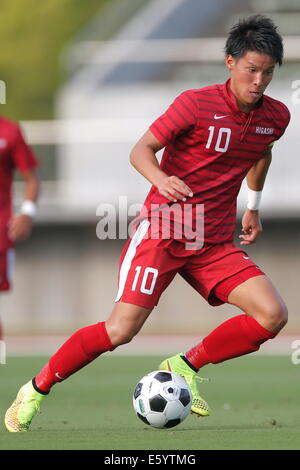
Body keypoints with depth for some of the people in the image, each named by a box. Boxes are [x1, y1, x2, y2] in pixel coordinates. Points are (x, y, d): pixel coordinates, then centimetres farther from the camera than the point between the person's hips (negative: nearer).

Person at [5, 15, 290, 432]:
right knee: (121, 329, -14)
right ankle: (36, 390, 5)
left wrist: (253, 206, 26)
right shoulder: (196, 104, -13)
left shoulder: (276, 117, 4)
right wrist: (161, 179, -31)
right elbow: (141, 150, -11)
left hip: (215, 242, 5)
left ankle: (185, 366, 3)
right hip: (161, 229, -5)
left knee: (273, 315, -15)